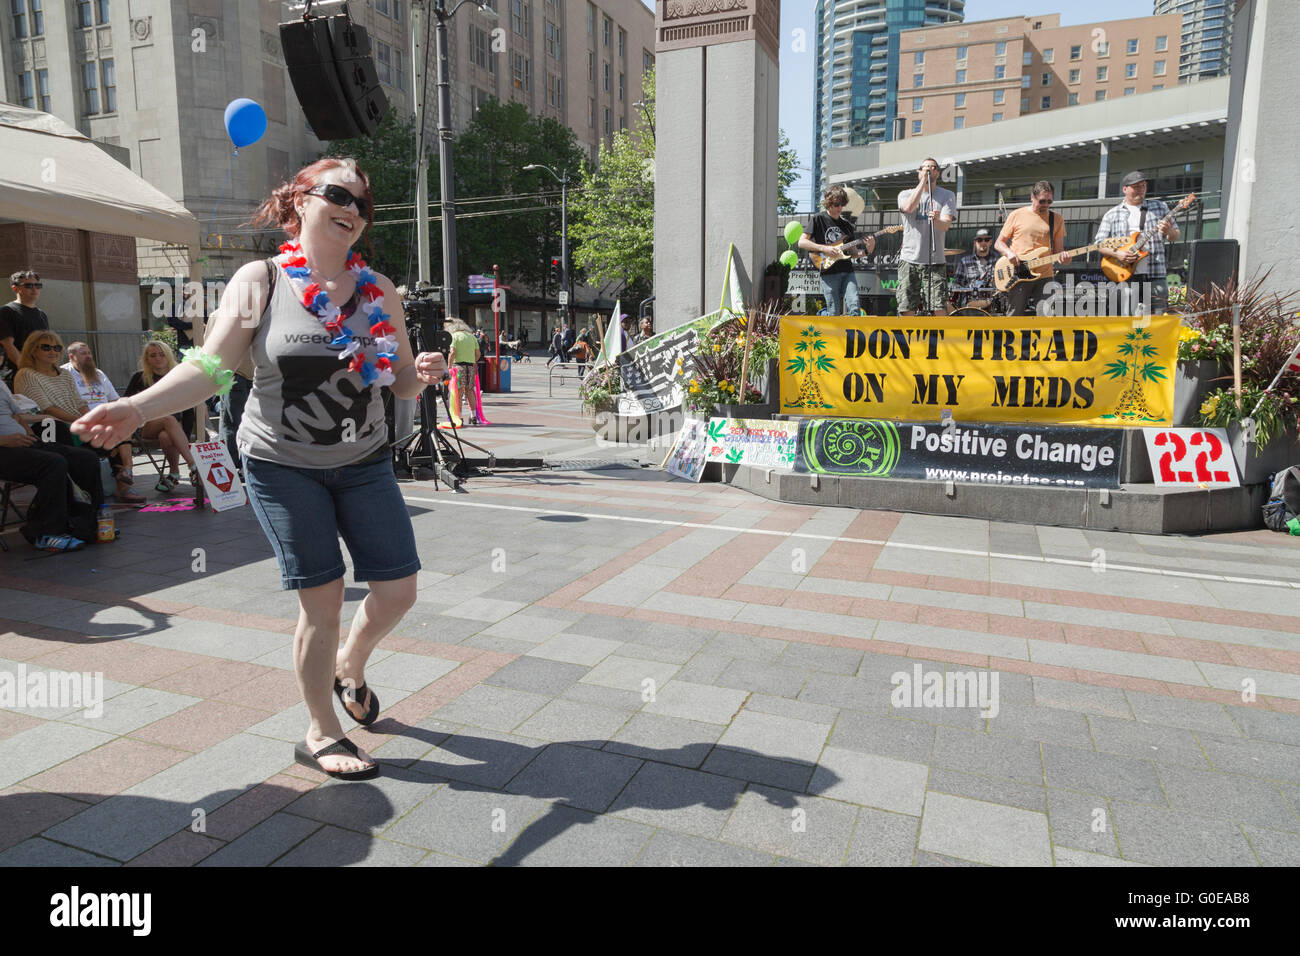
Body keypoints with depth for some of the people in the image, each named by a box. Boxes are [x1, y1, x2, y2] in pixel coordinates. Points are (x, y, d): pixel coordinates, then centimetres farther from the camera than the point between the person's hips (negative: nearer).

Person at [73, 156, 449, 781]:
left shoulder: (378, 290, 3)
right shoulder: (259, 282, -6)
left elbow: (401, 385, 6)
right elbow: (209, 368, -12)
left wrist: (424, 374, -17)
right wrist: (137, 408, -26)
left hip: (364, 463, 4)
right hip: (283, 467, -3)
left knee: (397, 591, 2)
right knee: (322, 600, -2)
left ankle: (350, 664, 37)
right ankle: (320, 734, 20)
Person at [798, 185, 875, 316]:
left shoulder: (847, 225, 17)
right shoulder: (819, 219, 2)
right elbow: (801, 242, -6)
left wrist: (869, 250, 0)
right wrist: (824, 248, -14)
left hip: (847, 271, 4)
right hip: (829, 272, -4)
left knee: (854, 307, -12)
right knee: (834, 313, -4)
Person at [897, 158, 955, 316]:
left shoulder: (947, 195, 9)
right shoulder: (906, 194, 10)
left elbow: (945, 225, -7)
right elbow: (909, 207, -14)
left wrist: (936, 220, -30)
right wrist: (923, 180, -8)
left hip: (936, 261, 0)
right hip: (909, 259, 0)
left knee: (939, 309, -9)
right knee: (907, 309, -2)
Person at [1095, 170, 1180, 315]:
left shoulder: (1160, 207, 13)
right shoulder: (1111, 215, 10)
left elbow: (1177, 236, 14)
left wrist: (1170, 232, -11)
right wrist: (1117, 254, -11)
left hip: (1155, 275, 1)